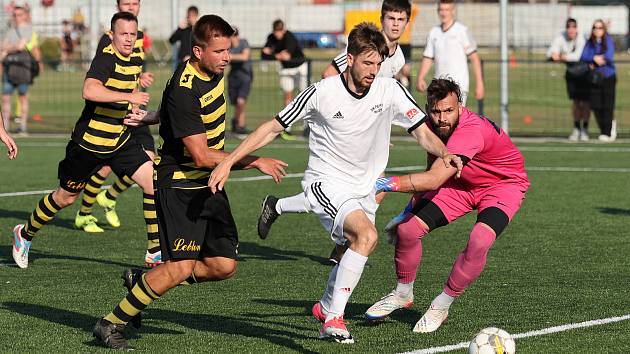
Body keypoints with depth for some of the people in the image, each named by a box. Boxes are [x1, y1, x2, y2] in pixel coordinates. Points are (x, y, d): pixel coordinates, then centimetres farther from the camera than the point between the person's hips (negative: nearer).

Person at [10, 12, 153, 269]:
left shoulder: (132, 61, 6)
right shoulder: (106, 58, -21)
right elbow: (89, 91, -40)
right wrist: (128, 96, -39)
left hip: (120, 141, 7)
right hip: (89, 142, -7)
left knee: (153, 183, -9)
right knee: (65, 197, 9)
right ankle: (25, 234, 34)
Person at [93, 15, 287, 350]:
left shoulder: (214, 71, 2)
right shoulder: (184, 92, -25)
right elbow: (201, 156, -26)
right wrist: (254, 161, -24)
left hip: (210, 185, 8)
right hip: (181, 186, -8)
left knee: (223, 266, 0)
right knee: (182, 266, -18)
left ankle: (142, 280, 18)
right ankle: (111, 323, -4)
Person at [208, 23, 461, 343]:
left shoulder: (390, 91, -8)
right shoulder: (321, 93, -15)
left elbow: (423, 133, -4)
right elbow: (273, 128, -7)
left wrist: (444, 154, -26)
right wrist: (228, 162, -12)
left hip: (363, 189, 6)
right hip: (325, 183, -6)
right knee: (367, 235, -27)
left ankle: (326, 308, 44)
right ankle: (334, 318, -21)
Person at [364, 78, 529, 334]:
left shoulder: (471, 130, -37)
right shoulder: (434, 126, -12)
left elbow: (434, 180, -45)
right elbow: (431, 172, 9)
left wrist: (387, 184, -45)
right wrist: (410, 209, 11)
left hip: (503, 185, -7)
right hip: (461, 184, 7)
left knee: (479, 242, -32)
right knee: (408, 229, -7)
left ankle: (441, 306, -10)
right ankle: (403, 294, 20)